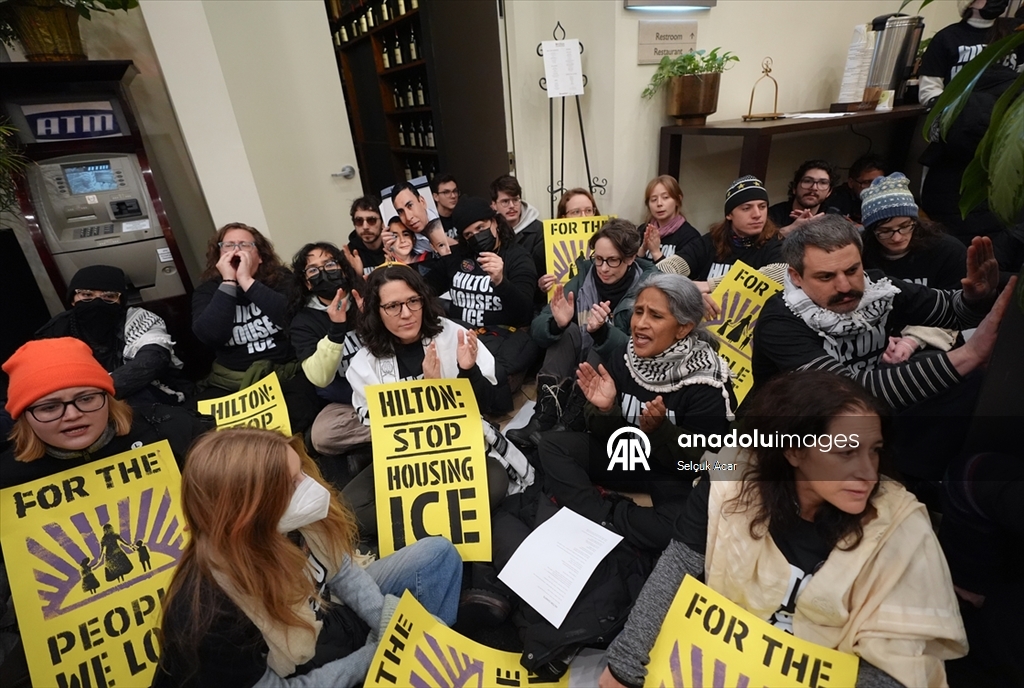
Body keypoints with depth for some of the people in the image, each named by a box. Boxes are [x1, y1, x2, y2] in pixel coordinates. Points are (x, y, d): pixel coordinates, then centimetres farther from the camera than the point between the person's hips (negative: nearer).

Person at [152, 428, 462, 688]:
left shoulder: (292, 524, -22)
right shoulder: (209, 618, -36)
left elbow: (341, 570, -4)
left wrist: (391, 621, -16)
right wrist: (377, 654, -21)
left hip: (336, 622, 5)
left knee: (437, 554, 0)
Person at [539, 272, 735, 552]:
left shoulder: (706, 385, -22)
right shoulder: (622, 355, -10)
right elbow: (609, 435, -3)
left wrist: (658, 430, -34)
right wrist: (605, 411, -26)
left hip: (675, 476, -4)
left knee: (677, 529, -33)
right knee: (552, 444, -10)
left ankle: (599, 516, -8)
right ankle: (604, 518, -14)